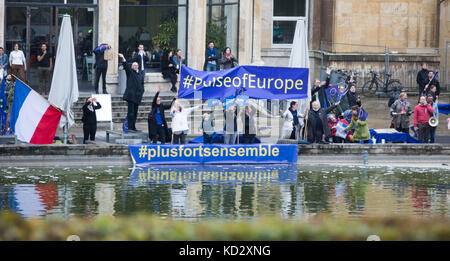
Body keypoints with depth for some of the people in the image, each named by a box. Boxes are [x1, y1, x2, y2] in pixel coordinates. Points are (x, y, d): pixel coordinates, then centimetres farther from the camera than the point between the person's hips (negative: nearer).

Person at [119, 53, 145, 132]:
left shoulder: (140, 74, 18)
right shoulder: (130, 72, 4)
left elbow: (142, 84, 21)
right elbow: (126, 66, -11)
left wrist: (141, 92, 7)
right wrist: (123, 59, -27)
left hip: (137, 95, 6)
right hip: (131, 95, -6)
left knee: (135, 112, 9)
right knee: (131, 111, -9)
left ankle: (133, 127, 15)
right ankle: (130, 127, -9)